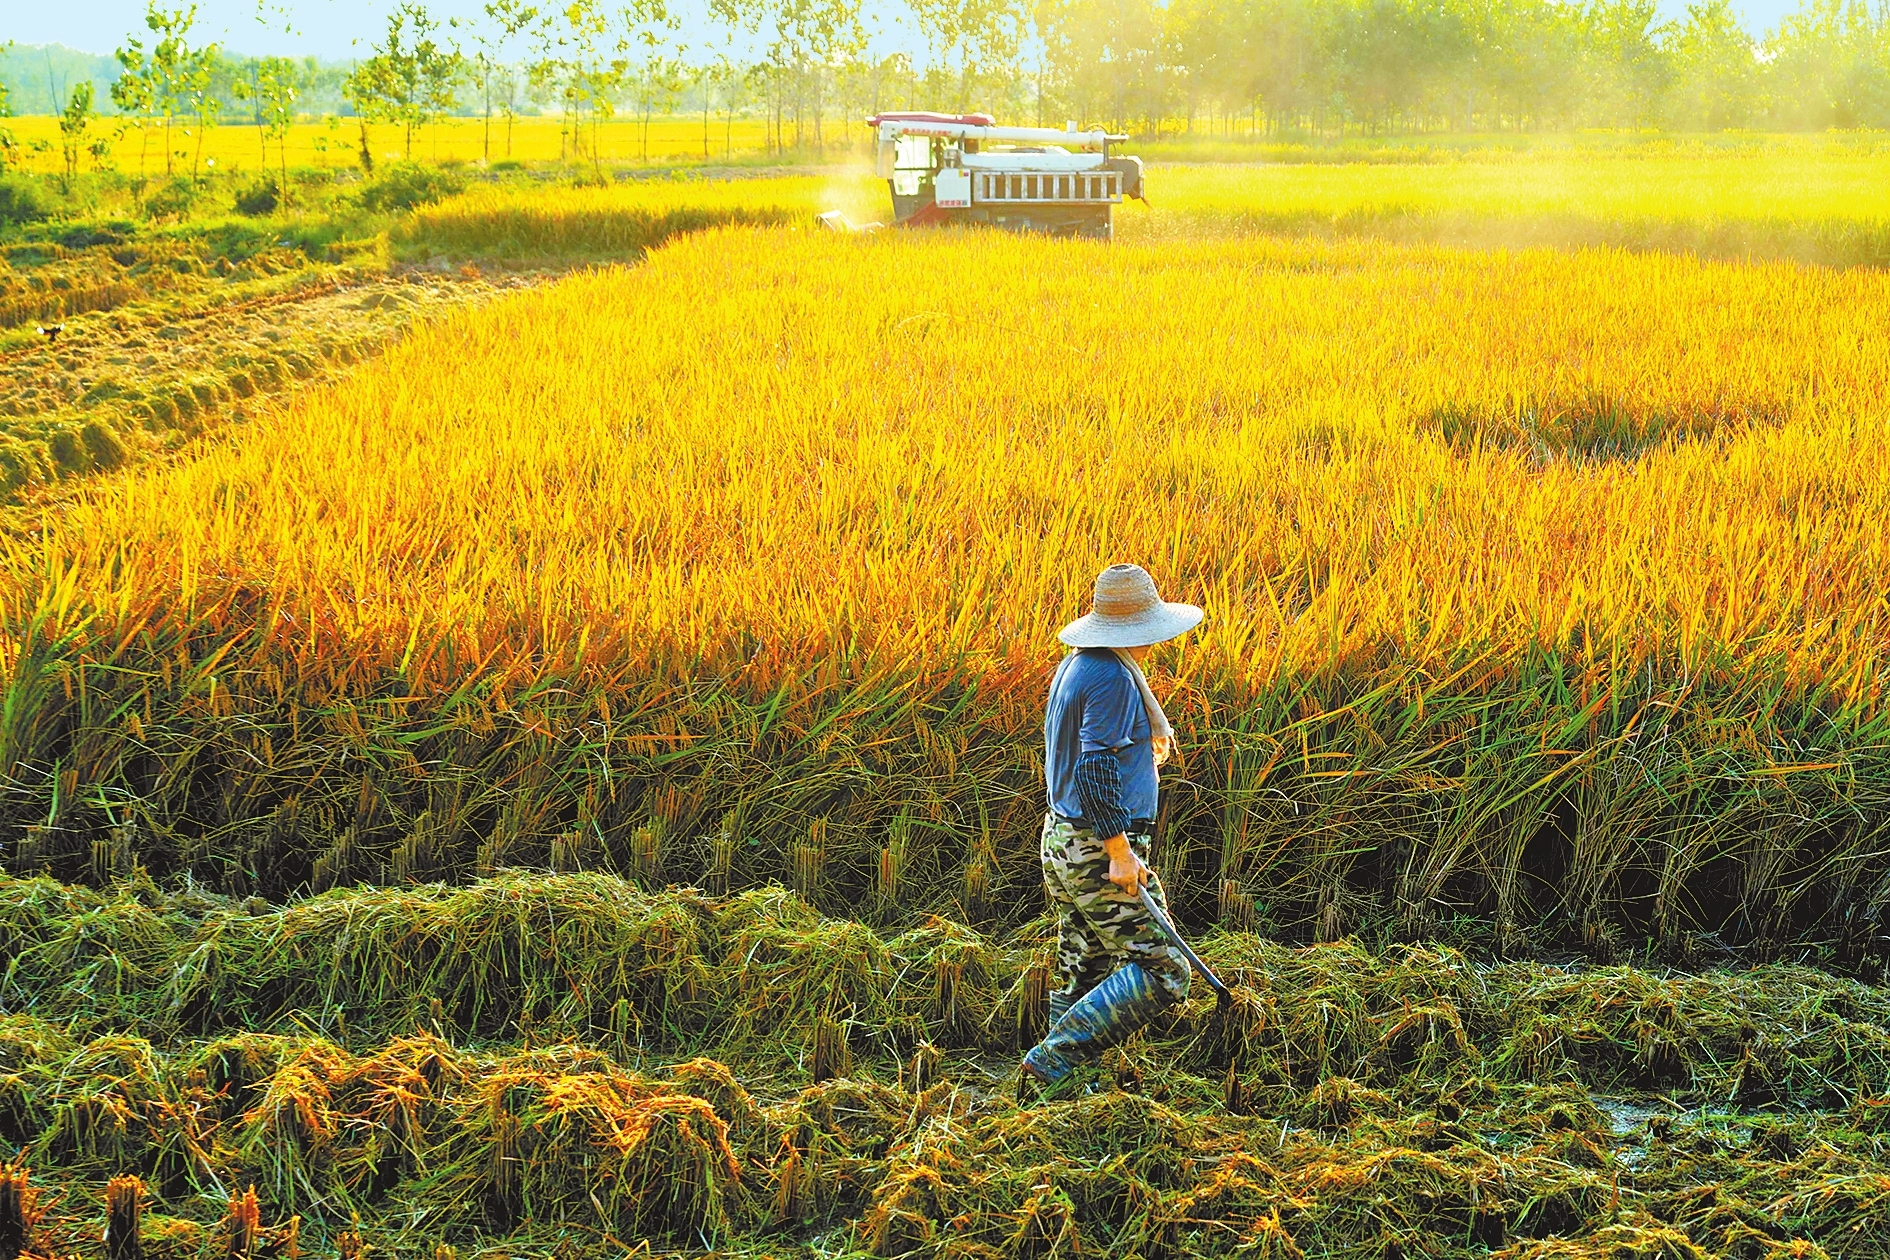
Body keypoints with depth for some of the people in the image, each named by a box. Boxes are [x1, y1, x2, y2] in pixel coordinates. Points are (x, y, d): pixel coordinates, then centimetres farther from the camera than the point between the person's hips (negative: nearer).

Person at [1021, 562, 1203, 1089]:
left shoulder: (1073, 666, 13)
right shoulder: (1113, 678, -17)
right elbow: (1096, 769, -23)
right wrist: (1120, 851, -22)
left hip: (1063, 842, 10)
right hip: (1099, 848, -10)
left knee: (1083, 976, 13)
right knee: (1161, 971, -9)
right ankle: (1052, 1059, -12)